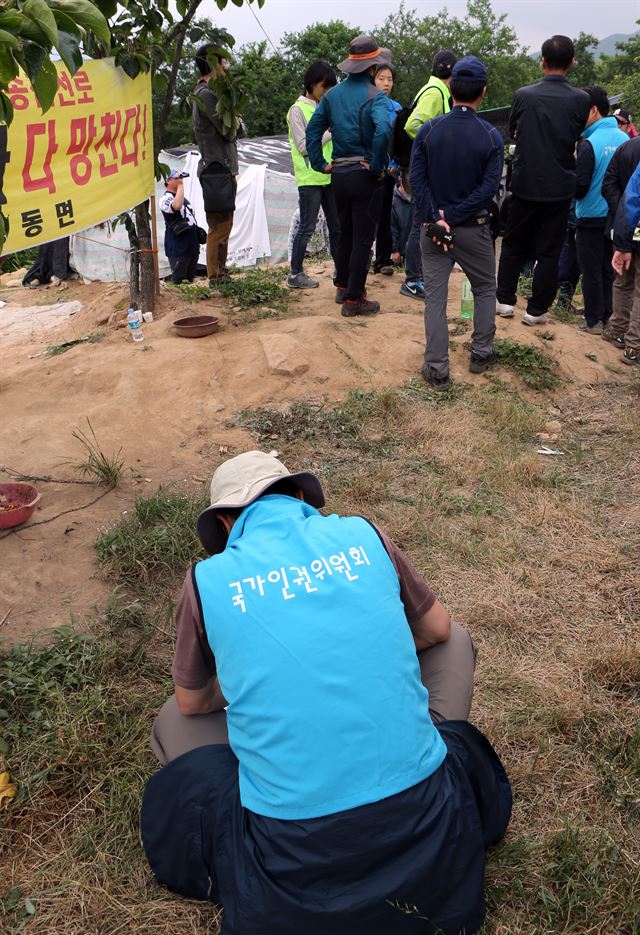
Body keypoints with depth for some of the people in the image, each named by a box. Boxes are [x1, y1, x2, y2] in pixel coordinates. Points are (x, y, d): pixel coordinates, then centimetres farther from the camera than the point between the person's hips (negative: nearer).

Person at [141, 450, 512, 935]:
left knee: (172, 722, 25)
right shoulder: (363, 535, 3)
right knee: (456, 641, 26)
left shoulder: (208, 579, 0)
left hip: (291, 842, -1)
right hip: (420, 806, 2)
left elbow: (192, 703, 17)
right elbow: (437, 630, 20)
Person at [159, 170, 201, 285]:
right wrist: (180, 185, -21)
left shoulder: (184, 198, 19)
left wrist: (197, 241, 20)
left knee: (190, 280, 12)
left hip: (192, 247, 8)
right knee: (179, 282, -7)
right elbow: (177, 206, -32)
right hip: (178, 248, -8)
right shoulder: (165, 199, -9)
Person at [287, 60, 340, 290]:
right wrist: (330, 131, -13)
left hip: (329, 176, 7)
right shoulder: (298, 110, -6)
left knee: (336, 225, 10)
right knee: (307, 227, -4)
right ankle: (295, 274, 4)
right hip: (309, 179, -7)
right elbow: (303, 146, -13)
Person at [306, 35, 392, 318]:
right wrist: (377, 167, -18)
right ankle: (353, 299, 3)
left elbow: (313, 129, 8)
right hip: (365, 176, -6)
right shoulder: (374, 96, -11)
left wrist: (320, 164, 9)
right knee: (363, 239, 0)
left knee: (345, 233, 21)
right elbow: (382, 131, -27)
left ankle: (343, 286, 32)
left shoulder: (332, 94, 8)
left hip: (339, 175, 6)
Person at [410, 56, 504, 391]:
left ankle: (437, 370, 3)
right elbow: (489, 188, -14)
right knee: (485, 288, 20)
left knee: (434, 297, 4)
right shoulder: (491, 137, -8)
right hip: (474, 229, -1)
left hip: (433, 227, 1)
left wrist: (436, 218, -13)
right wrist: (453, 218, -14)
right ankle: (481, 353, 25)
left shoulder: (428, 130, -5)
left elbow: (417, 179, -10)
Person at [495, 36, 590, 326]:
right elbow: (577, 138, 7)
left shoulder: (524, 95, -7)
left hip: (524, 182, 1)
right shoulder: (581, 99, -8)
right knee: (549, 251, 7)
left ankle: (505, 301, 19)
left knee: (513, 245, 15)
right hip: (560, 186, 0)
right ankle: (536, 310, 9)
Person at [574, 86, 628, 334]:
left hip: (592, 218, -6)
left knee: (591, 271, 3)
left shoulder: (589, 144, -17)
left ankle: (594, 320, 8)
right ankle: (607, 316, 22)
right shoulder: (624, 139, 2)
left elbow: (580, 187, -17)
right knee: (609, 268, 15)